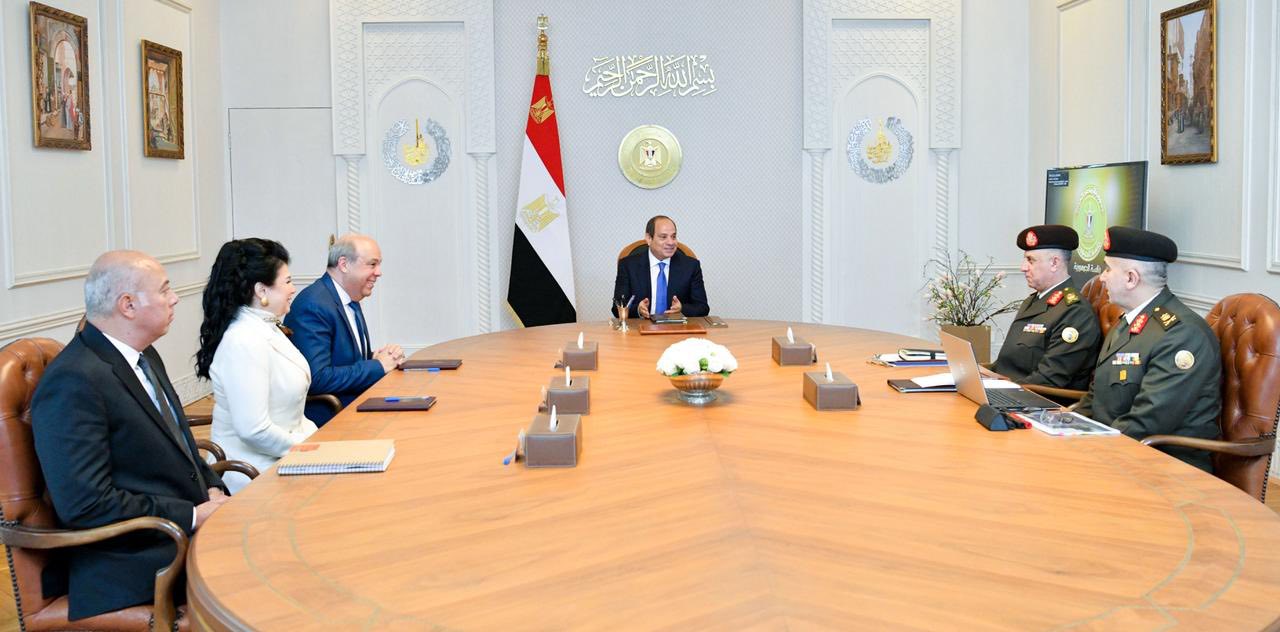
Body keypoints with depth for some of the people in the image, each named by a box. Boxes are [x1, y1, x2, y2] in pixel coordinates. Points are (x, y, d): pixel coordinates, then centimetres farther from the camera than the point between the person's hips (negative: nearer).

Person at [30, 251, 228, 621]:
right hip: (131, 559, -9)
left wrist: (212, 489, 3)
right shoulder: (74, 383, -19)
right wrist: (193, 516, -18)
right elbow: (86, 504, -22)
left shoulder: (144, 356, 10)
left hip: (192, 522, 9)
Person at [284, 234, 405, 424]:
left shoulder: (350, 300, 11)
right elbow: (316, 379, -25)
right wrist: (377, 365, -17)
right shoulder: (314, 305, -18)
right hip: (325, 418, -9)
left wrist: (382, 356, -2)